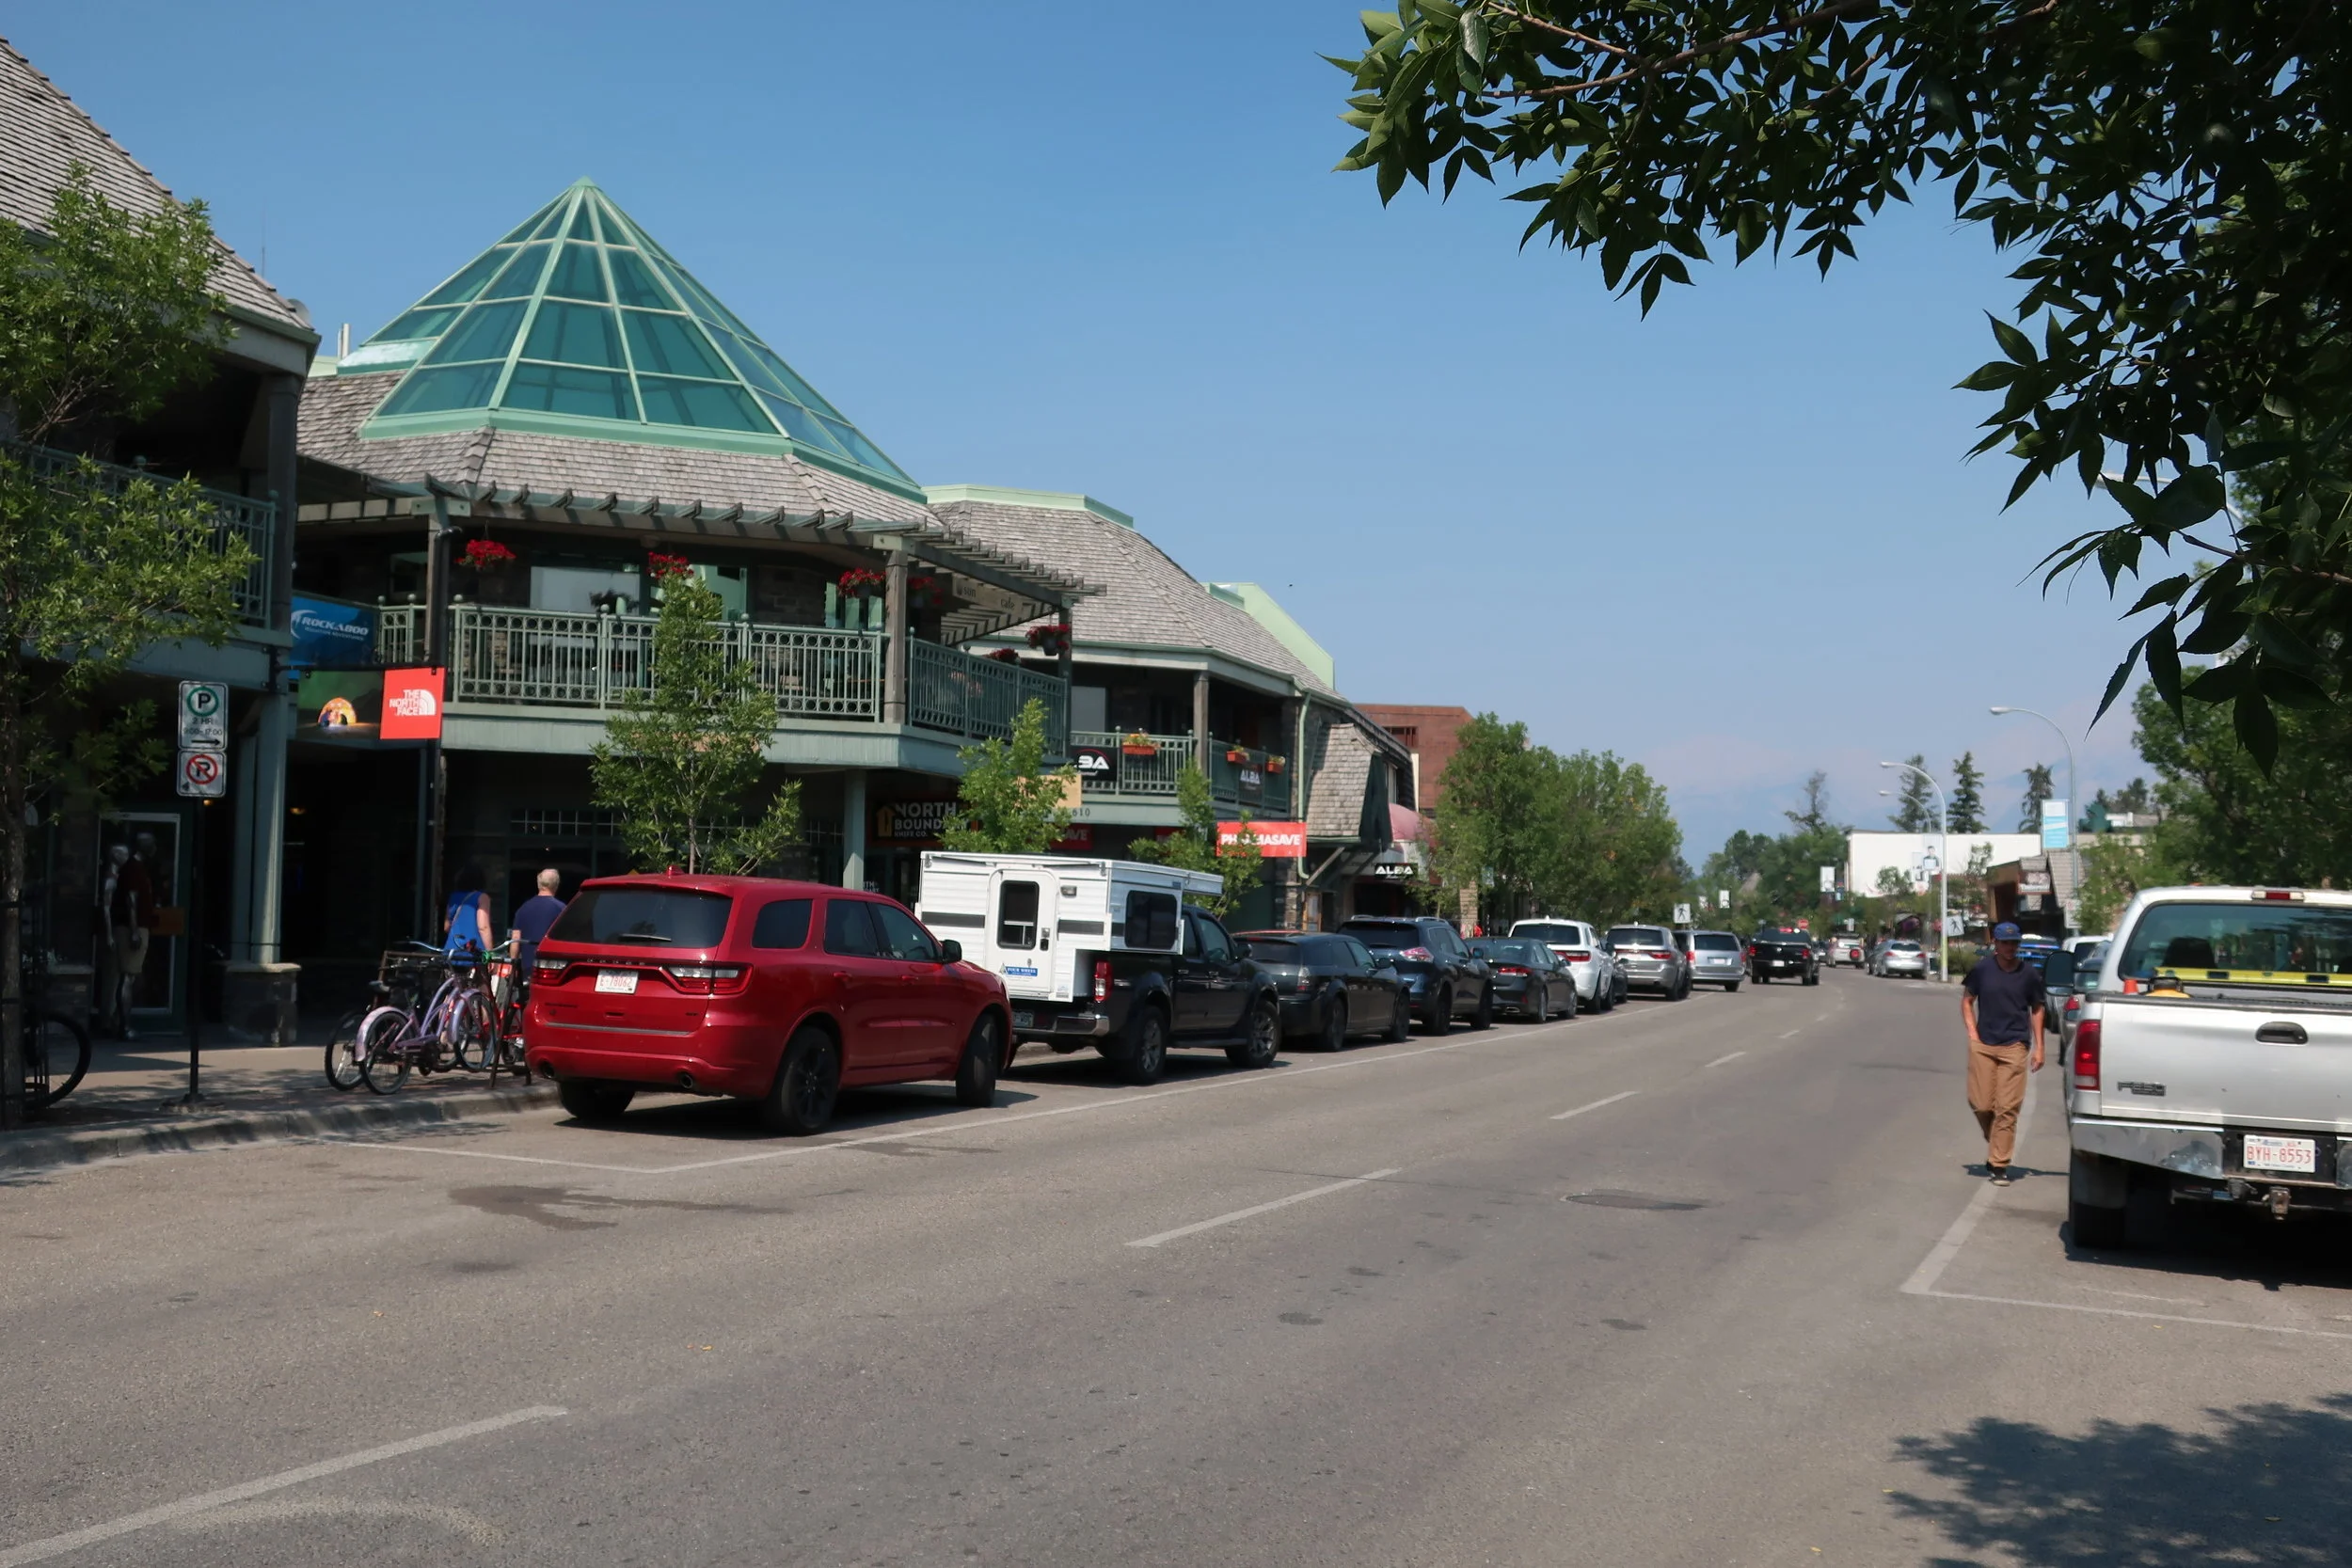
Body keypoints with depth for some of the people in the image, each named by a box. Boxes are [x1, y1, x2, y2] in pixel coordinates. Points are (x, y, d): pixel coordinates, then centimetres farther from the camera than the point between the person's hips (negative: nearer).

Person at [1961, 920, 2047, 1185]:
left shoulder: (2029, 974, 2)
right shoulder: (1982, 969, 1)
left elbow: (2037, 1010, 10)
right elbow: (1967, 1000, 12)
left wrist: (2039, 1047, 5)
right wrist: (1972, 1033, 1)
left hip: (2014, 1047, -1)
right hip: (1983, 1045, 1)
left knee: (2007, 1109, -4)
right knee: (1981, 1104, 0)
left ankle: (1999, 1165, 0)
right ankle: (1995, 1144, 30)